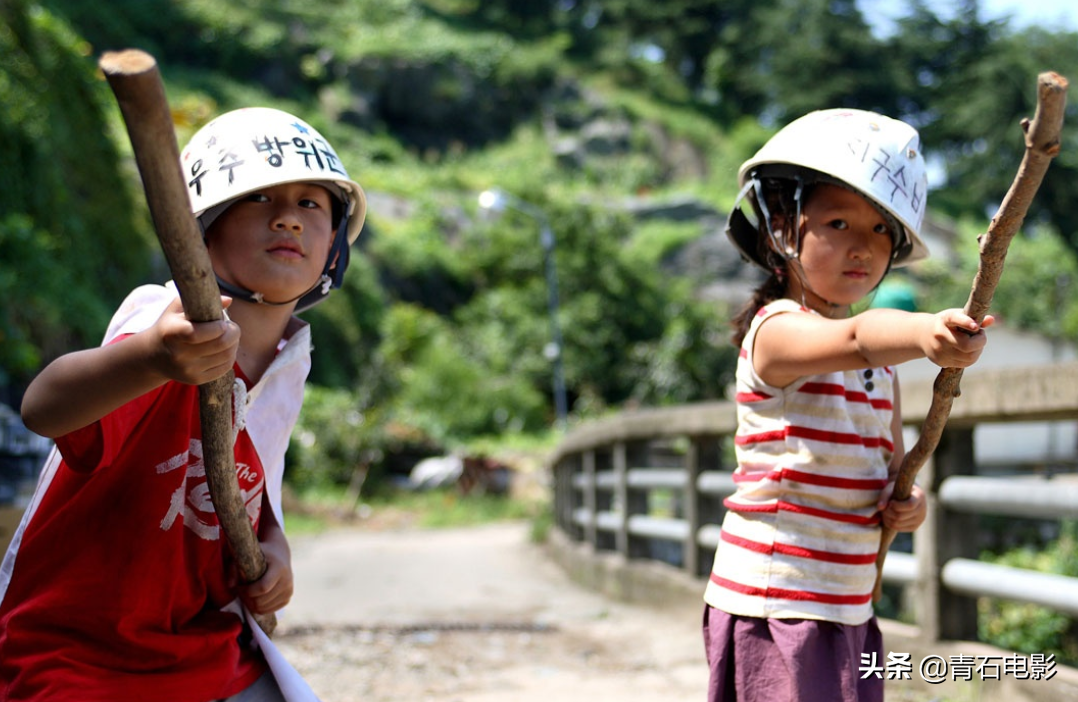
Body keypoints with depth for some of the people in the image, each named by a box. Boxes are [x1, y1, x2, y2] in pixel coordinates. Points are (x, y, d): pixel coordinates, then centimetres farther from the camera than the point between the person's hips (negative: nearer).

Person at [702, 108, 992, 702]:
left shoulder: (881, 362, 12)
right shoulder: (777, 329, -13)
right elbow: (856, 339, -36)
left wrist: (908, 504, -4)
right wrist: (925, 332, -55)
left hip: (848, 607, 8)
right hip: (772, 603, -8)